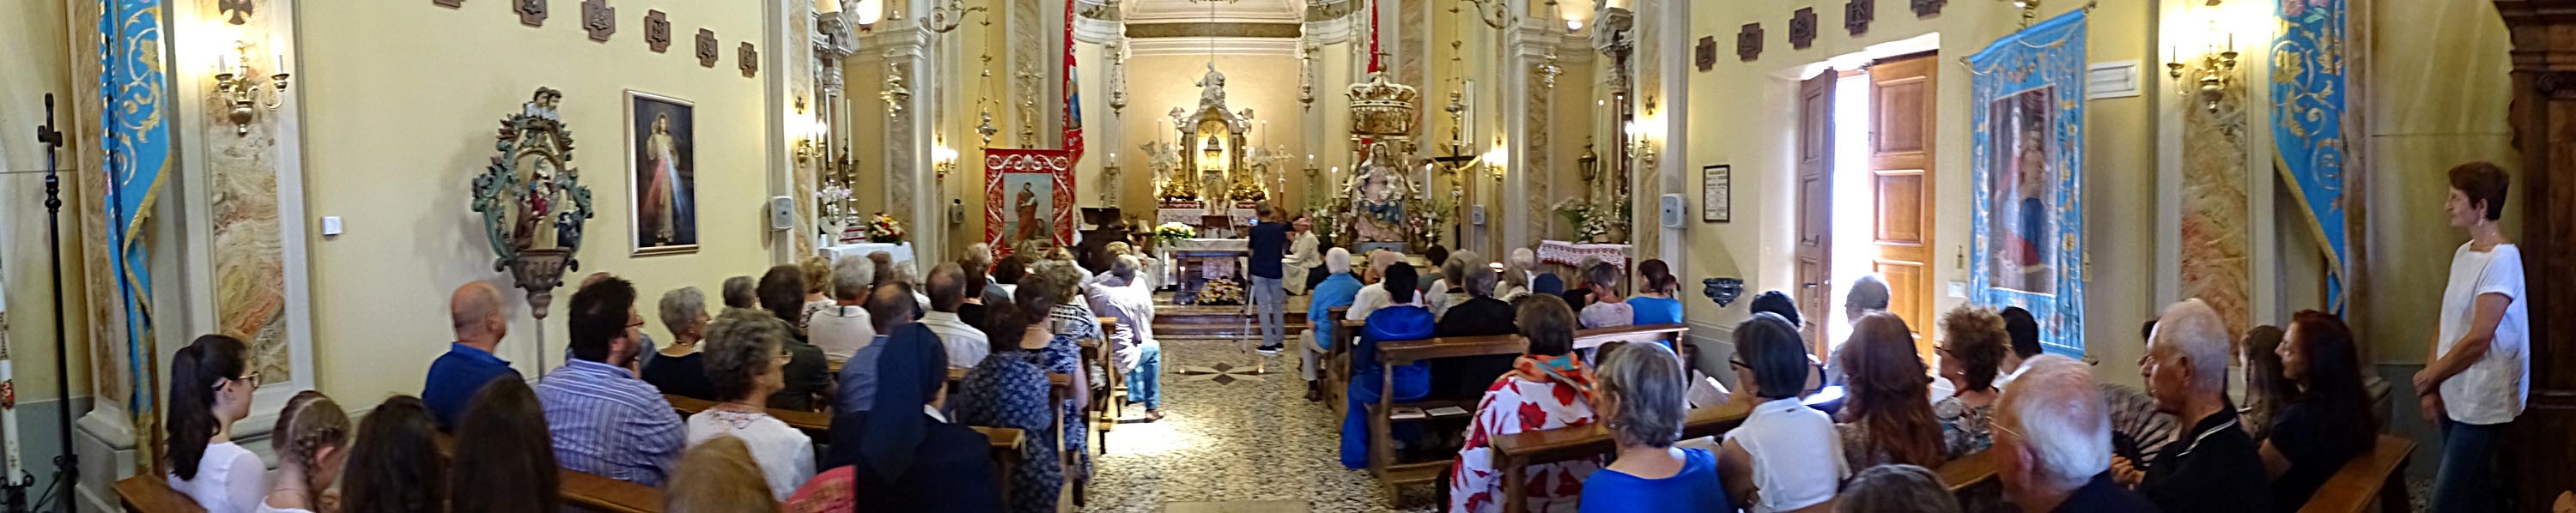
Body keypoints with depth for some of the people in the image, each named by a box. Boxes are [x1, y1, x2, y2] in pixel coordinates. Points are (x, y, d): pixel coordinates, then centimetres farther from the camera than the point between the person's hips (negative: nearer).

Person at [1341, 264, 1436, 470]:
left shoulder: (1376, 319, -21)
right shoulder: (1426, 317, -13)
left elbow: (1361, 363, -12)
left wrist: (1355, 353, 10)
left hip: (1380, 391, -3)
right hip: (1419, 390, 3)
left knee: (1355, 387, 31)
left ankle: (1356, 455, 38)